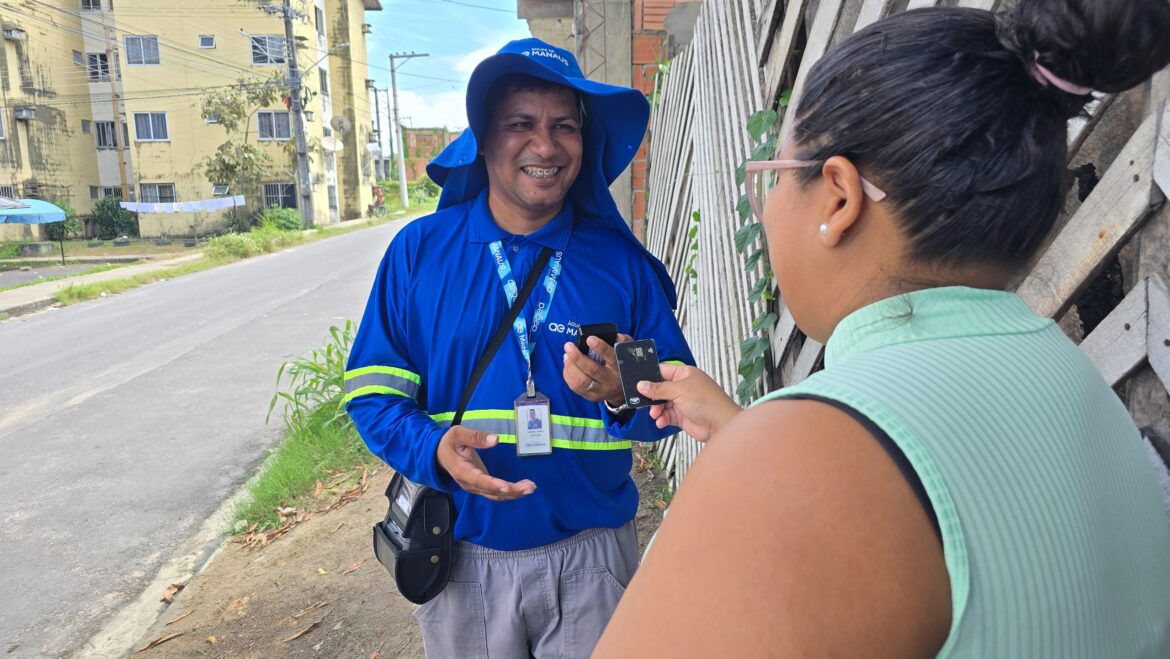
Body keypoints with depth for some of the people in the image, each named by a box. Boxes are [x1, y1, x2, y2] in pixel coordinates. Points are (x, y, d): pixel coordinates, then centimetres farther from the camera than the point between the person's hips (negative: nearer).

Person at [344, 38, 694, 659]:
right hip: (461, 557, 1)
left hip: (589, 557, 0)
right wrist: (432, 447, -22)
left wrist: (622, 397, -23)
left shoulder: (621, 260, -6)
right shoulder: (419, 250, -6)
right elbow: (371, 392, -4)